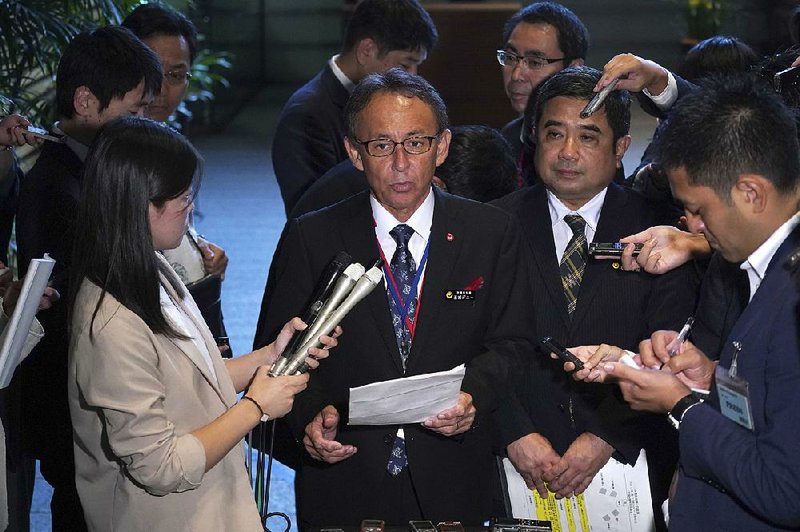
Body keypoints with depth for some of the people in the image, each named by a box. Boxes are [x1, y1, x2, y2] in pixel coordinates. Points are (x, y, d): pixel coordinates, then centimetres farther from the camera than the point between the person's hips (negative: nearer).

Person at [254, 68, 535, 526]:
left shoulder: (492, 233, 1)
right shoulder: (311, 240, -1)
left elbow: (510, 343, 2)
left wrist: (474, 394, -18)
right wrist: (311, 415, -20)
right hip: (344, 482, -1)